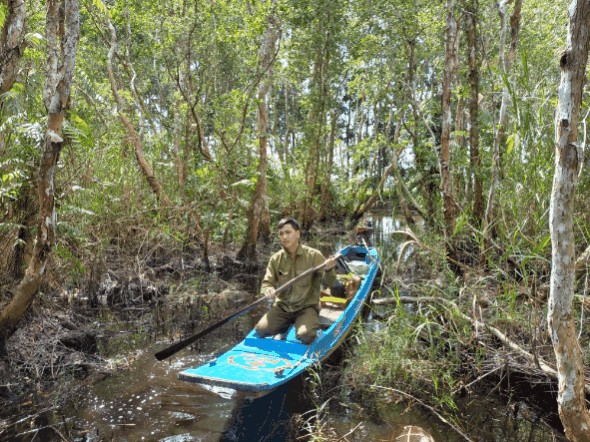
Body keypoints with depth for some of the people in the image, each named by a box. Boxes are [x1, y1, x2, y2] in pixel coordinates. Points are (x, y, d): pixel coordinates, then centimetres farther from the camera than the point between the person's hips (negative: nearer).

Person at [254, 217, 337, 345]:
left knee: (305, 336, -30)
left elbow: (328, 283, -8)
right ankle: (286, 326, 12)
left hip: (307, 307, -3)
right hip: (282, 307, 3)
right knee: (260, 330, -17)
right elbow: (266, 283, 3)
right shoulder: (276, 259, 2)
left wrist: (328, 270, -32)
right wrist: (268, 289, -22)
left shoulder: (314, 255, -7)